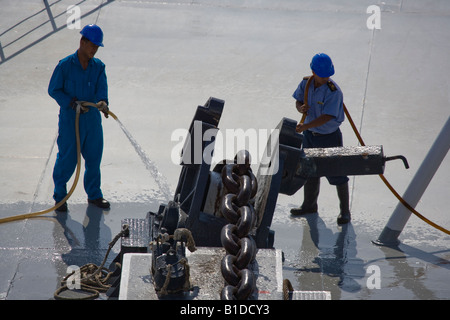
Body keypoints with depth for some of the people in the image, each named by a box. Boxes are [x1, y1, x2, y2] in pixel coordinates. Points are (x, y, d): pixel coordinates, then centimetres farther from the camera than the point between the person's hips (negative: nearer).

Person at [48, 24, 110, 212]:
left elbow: (102, 89, -8)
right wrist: (72, 103, -18)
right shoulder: (65, 65, -8)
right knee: (67, 159, 0)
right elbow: (53, 90, -5)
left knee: (94, 157, 12)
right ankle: (60, 196, 17)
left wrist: (102, 102, -30)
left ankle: (94, 194, 28)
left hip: (92, 119, 4)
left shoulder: (98, 66, 3)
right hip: (70, 120, -4)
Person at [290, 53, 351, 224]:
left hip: (329, 137, -6)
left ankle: (344, 211, 17)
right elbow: (298, 100, 7)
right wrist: (301, 107, -17)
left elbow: (327, 117, -29)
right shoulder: (306, 83, -6)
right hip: (310, 134, 6)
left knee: (337, 173, 1)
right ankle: (309, 205, 39)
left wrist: (305, 126, -34)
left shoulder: (334, 91, -25)